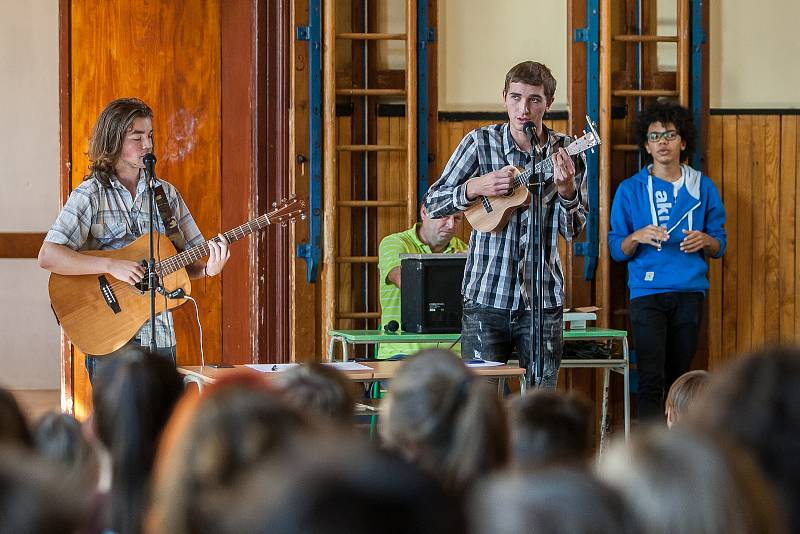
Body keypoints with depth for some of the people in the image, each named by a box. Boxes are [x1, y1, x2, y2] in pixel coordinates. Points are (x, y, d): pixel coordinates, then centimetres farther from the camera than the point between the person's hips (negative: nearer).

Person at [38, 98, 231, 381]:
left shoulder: (166, 193, 11)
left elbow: (188, 262, 13)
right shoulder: (90, 195, -4)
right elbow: (48, 256, -15)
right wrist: (112, 266, -22)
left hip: (159, 336, 4)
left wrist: (208, 269, -9)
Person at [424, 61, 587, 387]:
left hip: (542, 298, 1)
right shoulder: (480, 143, -1)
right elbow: (433, 204, 2)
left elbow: (573, 231, 3)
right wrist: (475, 187, -15)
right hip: (486, 296, -1)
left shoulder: (565, 152, 3)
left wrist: (566, 190, -16)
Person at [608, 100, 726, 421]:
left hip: (690, 291, 2)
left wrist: (704, 241, -10)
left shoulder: (702, 188, 9)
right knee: (651, 380, -11)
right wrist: (637, 237, -15)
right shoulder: (630, 190, 4)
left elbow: (720, 246, 12)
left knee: (679, 379, 5)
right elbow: (616, 250, 5)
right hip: (647, 293, -2)